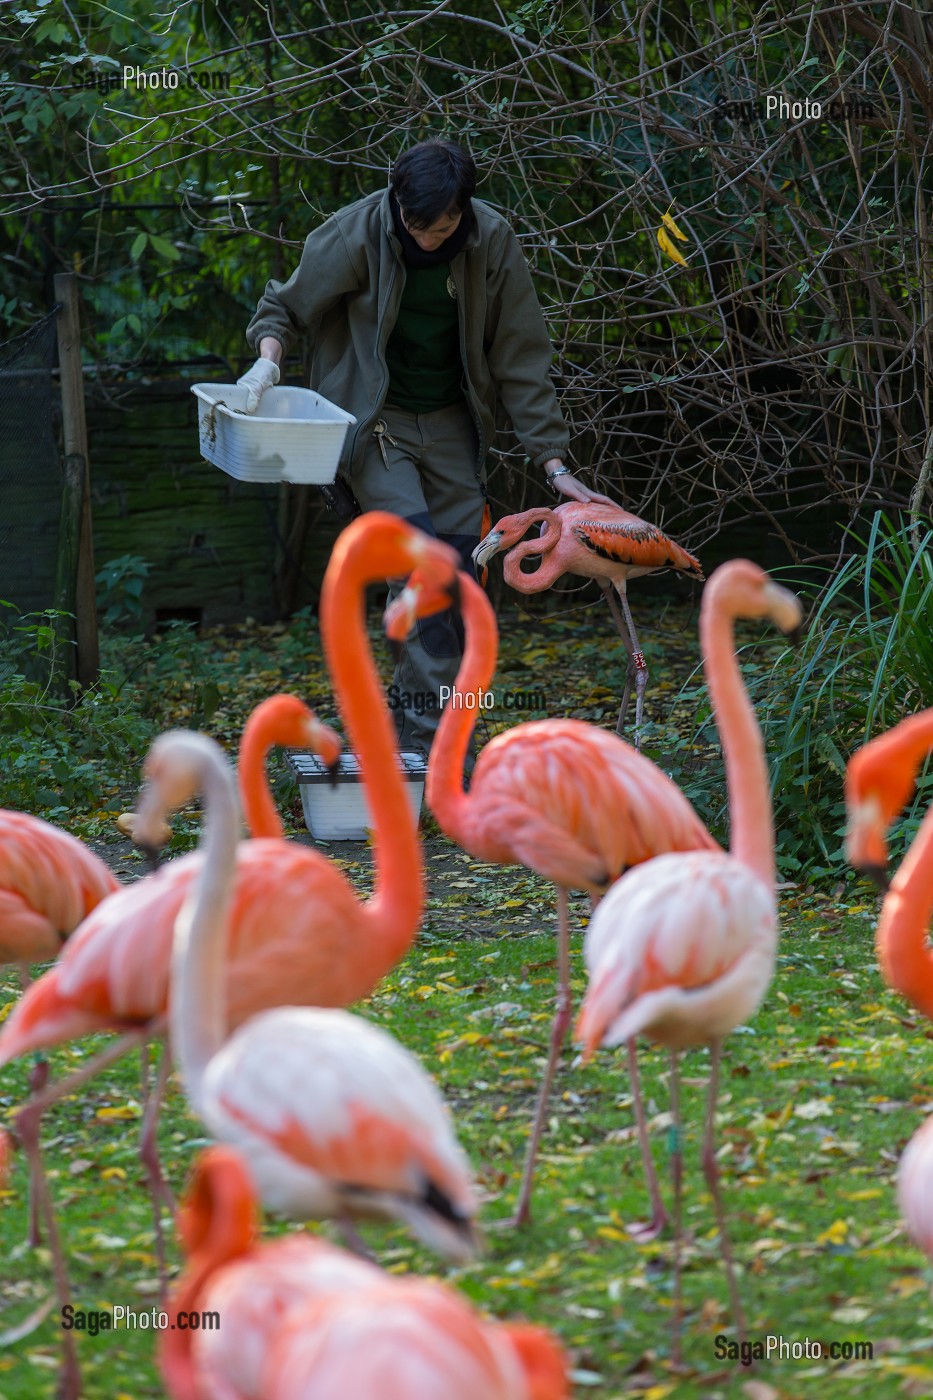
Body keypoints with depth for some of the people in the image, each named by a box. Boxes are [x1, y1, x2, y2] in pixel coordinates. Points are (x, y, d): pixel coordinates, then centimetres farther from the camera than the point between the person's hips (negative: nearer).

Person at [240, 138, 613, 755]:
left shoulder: (493, 243, -12)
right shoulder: (356, 234, -19)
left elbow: (522, 359, -5)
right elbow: (287, 305, -2)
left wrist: (554, 462, -8)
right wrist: (269, 356, -24)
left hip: (451, 423, 3)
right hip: (373, 420, -3)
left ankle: (417, 722, 7)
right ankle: (430, 723, -20)